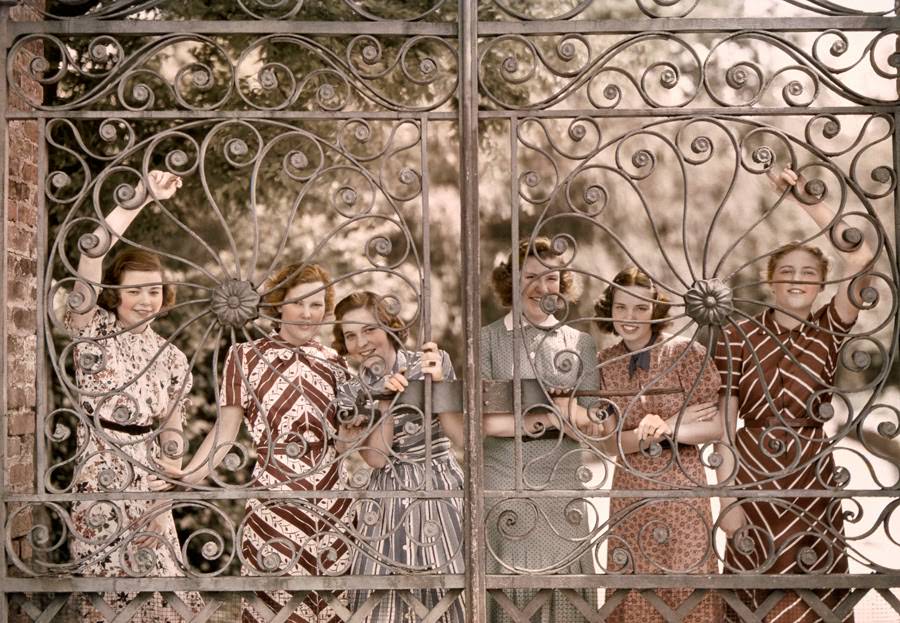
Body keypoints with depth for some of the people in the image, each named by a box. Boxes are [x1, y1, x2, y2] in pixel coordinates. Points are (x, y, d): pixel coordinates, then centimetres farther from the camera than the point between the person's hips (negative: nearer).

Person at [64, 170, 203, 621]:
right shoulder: (95, 332, -1)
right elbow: (92, 253, -15)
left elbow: (172, 432, 10)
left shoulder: (172, 359, 10)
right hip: (98, 479, -3)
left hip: (148, 482, 3)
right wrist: (141, 197, -21)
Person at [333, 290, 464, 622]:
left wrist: (436, 383, -17)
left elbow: (464, 436, -8)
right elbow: (377, 458, -5)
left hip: (441, 493, -2)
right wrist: (386, 403, -14)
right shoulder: (352, 391, 5)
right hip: (389, 503, 2)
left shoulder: (433, 362, -2)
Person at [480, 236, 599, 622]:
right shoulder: (488, 340, 1)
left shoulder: (580, 344, 8)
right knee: (510, 588, 1)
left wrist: (552, 414, -15)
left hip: (563, 487, 2)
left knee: (563, 590, 4)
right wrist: (550, 416, -11)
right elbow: (480, 420, -7)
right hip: (502, 485, -2)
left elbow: (590, 427, 4)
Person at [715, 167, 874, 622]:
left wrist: (808, 200, -14)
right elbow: (724, 425, -4)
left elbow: (860, 257, -13)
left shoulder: (828, 333, 1)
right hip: (753, 482, -1)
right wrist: (727, 498, -9)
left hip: (813, 484, 2)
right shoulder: (739, 337, -3)